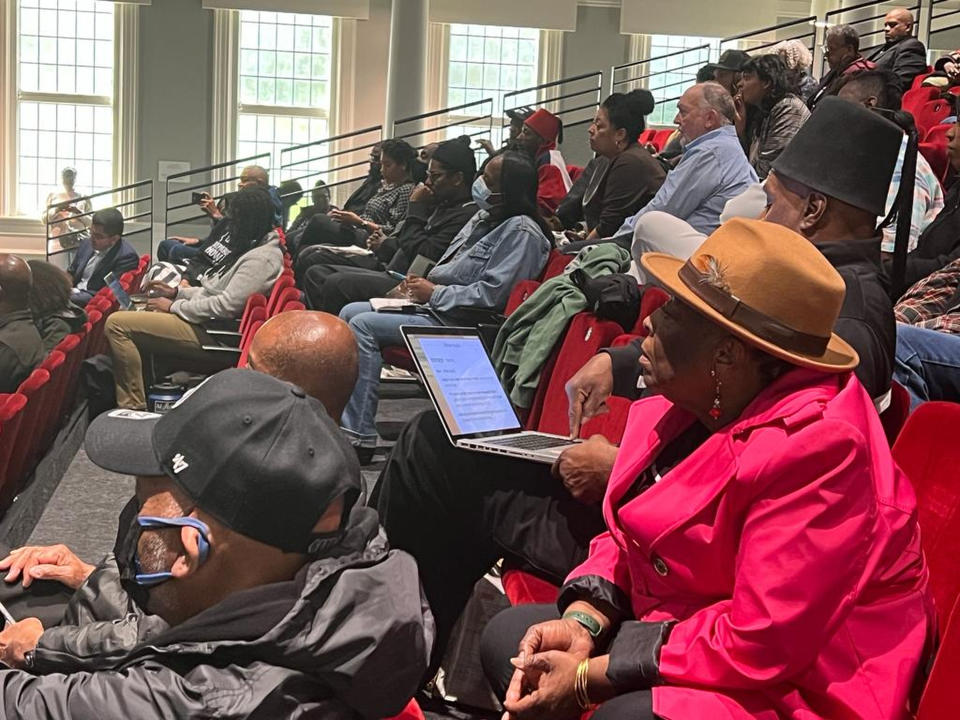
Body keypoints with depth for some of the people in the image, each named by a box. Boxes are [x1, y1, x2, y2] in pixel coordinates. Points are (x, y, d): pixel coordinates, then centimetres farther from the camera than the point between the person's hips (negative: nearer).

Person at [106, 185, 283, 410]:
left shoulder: (262, 258, -17)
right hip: (207, 323, 11)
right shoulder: (250, 248, 15)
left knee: (117, 324, -19)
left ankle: (133, 407, -12)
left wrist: (175, 306, -13)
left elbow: (227, 306, -23)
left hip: (211, 334, -11)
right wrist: (177, 292, 13)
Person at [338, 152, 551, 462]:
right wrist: (425, 282, 6)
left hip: (461, 324, -11)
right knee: (351, 312, 5)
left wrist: (434, 293, -15)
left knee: (363, 325, -20)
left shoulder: (521, 231, -15)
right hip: (439, 308, 11)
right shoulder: (485, 217, 16)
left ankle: (358, 437, -17)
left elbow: (492, 294, -24)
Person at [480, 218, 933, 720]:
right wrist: (583, 621, -10)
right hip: (680, 628, 9)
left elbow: (760, 644, -28)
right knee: (506, 638, 7)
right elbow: (629, 537, 10)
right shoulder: (691, 402, -2)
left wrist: (588, 677, -22)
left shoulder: (811, 447, -28)